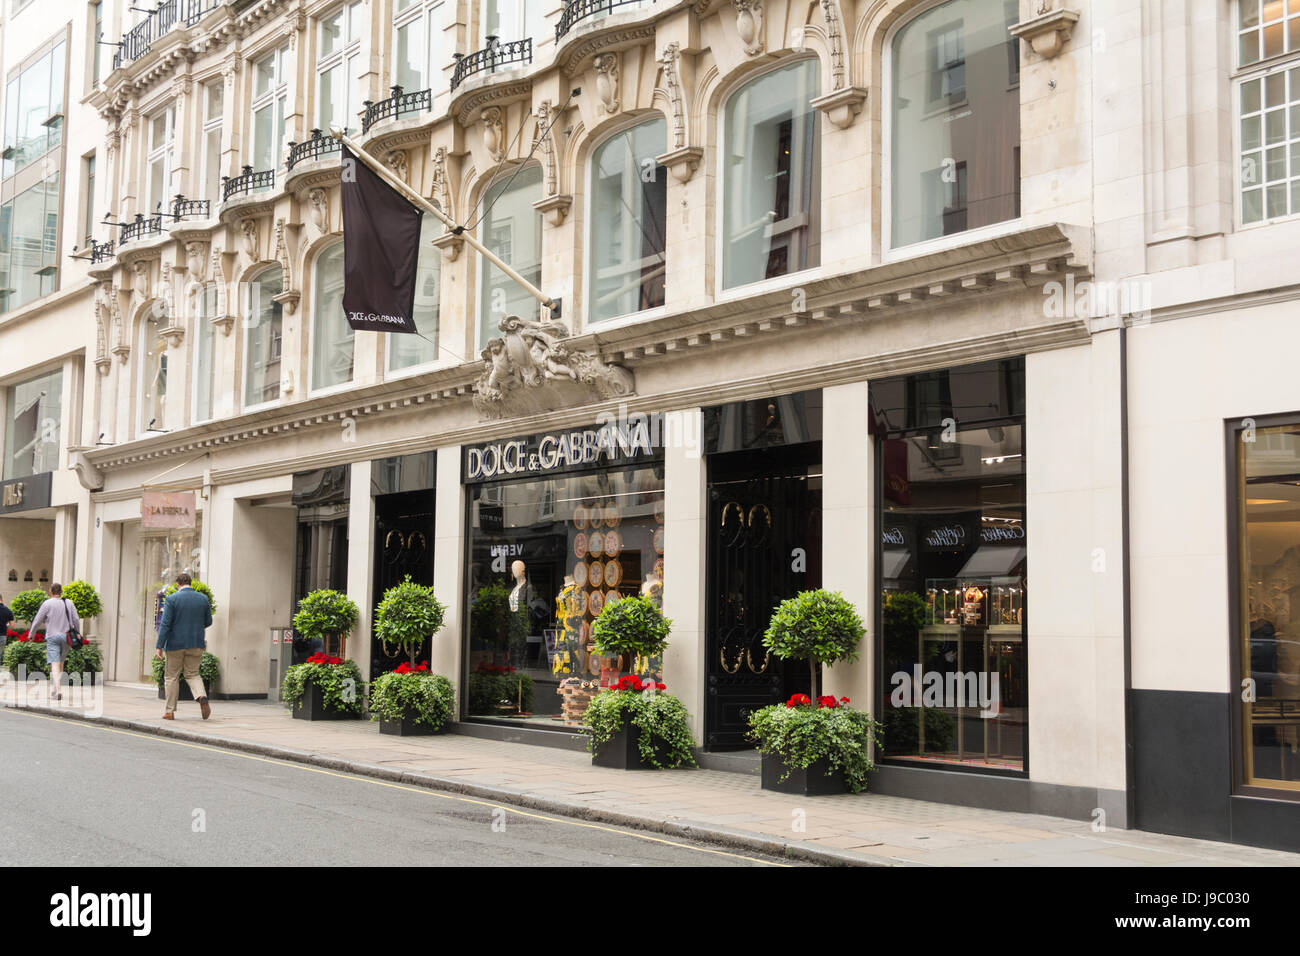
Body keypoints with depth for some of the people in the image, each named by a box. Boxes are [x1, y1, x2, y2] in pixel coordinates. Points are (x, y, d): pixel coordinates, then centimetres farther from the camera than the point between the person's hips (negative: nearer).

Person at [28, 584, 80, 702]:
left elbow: (37, 620, 0)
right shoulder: (69, 603, 8)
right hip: (66, 637, 4)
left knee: (55, 665, -11)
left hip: (52, 636, -4)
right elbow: (76, 620, 9)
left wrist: (31, 633, 15)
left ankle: (58, 690, -26)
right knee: (60, 664, 15)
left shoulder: (47, 603, -4)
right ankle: (53, 690, 19)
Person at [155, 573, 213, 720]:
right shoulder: (203, 599, 2)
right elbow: (208, 622, 10)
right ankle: (202, 697, -14)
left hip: (175, 644, -3)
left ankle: (170, 711, 12)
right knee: (192, 674, 13)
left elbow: (165, 624, -12)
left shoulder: (172, 599, -8)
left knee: (171, 677, 9)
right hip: (196, 644, 3)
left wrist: (159, 647, -11)